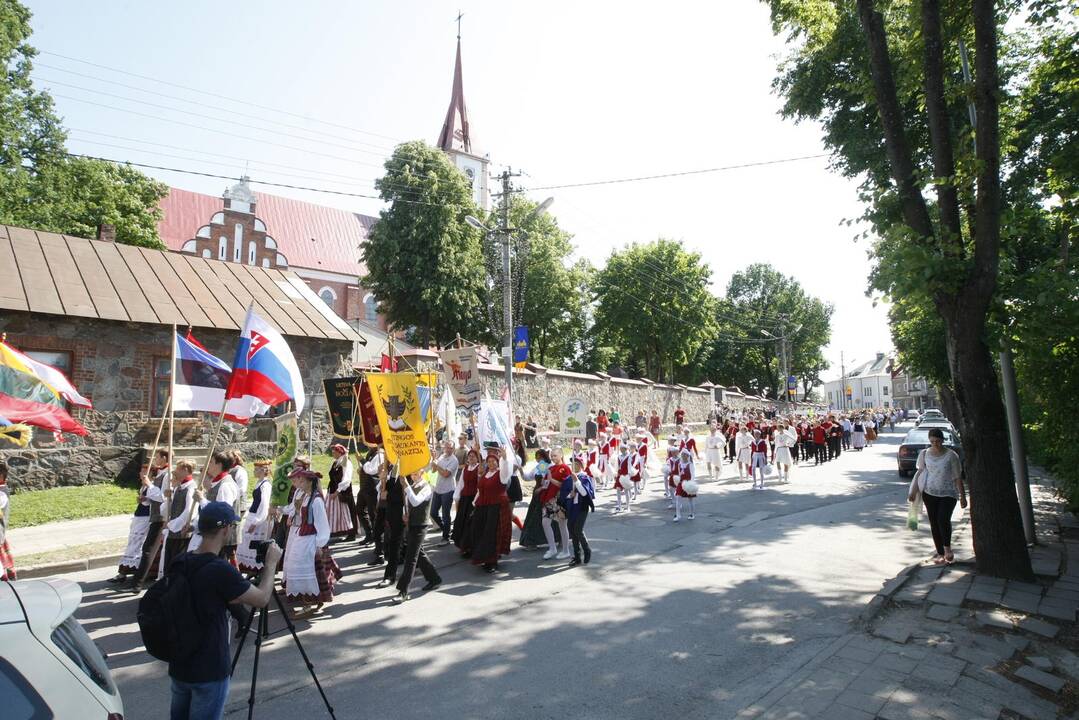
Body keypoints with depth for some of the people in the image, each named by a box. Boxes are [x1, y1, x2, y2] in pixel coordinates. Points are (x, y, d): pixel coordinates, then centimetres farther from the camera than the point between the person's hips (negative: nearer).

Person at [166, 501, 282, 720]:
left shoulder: (178, 564, -4)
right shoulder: (220, 570, -25)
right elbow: (262, 599, -14)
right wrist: (271, 563, -2)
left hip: (178, 667, 7)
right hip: (209, 671, -7)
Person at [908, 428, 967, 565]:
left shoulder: (951, 455, -7)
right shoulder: (925, 454, 1)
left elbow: (958, 477, -2)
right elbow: (920, 472, 11)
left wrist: (963, 496, -3)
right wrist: (913, 492, 11)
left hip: (948, 493, -3)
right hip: (929, 493, 3)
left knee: (943, 520, -17)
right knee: (934, 523, 5)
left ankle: (947, 548, 6)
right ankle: (940, 553, 16)